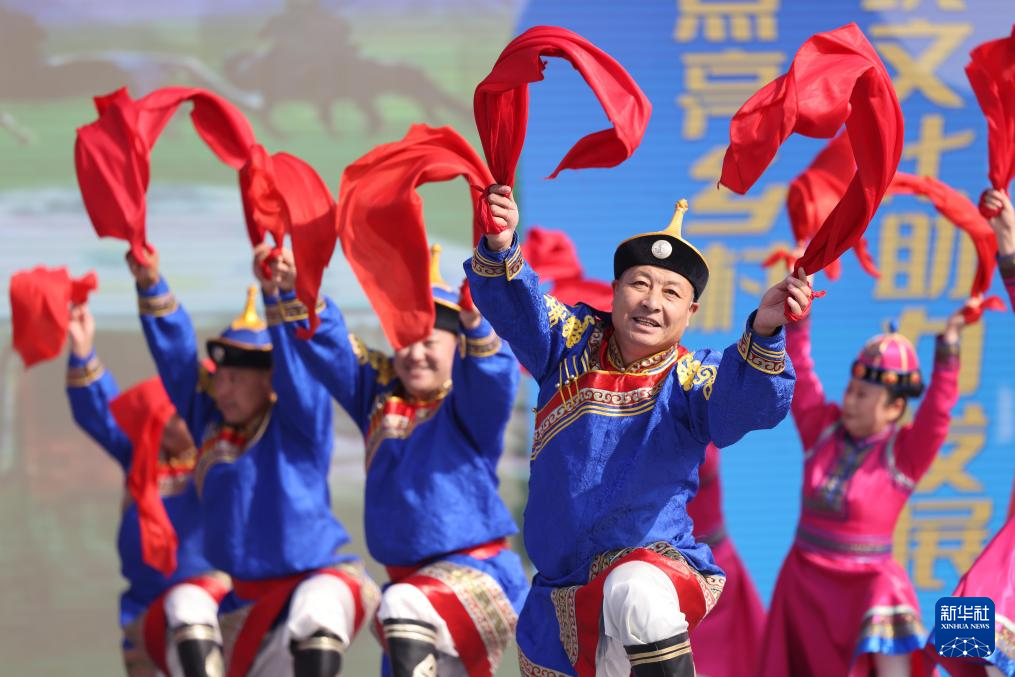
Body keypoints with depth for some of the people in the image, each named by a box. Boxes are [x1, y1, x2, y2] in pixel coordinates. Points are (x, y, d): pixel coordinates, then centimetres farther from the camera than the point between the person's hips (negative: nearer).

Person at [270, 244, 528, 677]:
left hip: (476, 572, -7)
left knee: (406, 605, -36)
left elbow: (493, 371, -26)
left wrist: (477, 326, -48)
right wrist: (293, 290, -16)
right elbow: (328, 345, 2)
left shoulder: (469, 402, -5)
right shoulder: (379, 391, 11)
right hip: (407, 574, 7)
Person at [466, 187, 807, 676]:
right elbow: (511, 304, -9)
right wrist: (499, 249, -32)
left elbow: (751, 402, -26)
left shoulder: (692, 379, -6)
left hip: (654, 559, -5)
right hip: (560, 594, 5)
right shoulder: (575, 344, 4)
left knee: (636, 593, -39)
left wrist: (764, 331, -46)